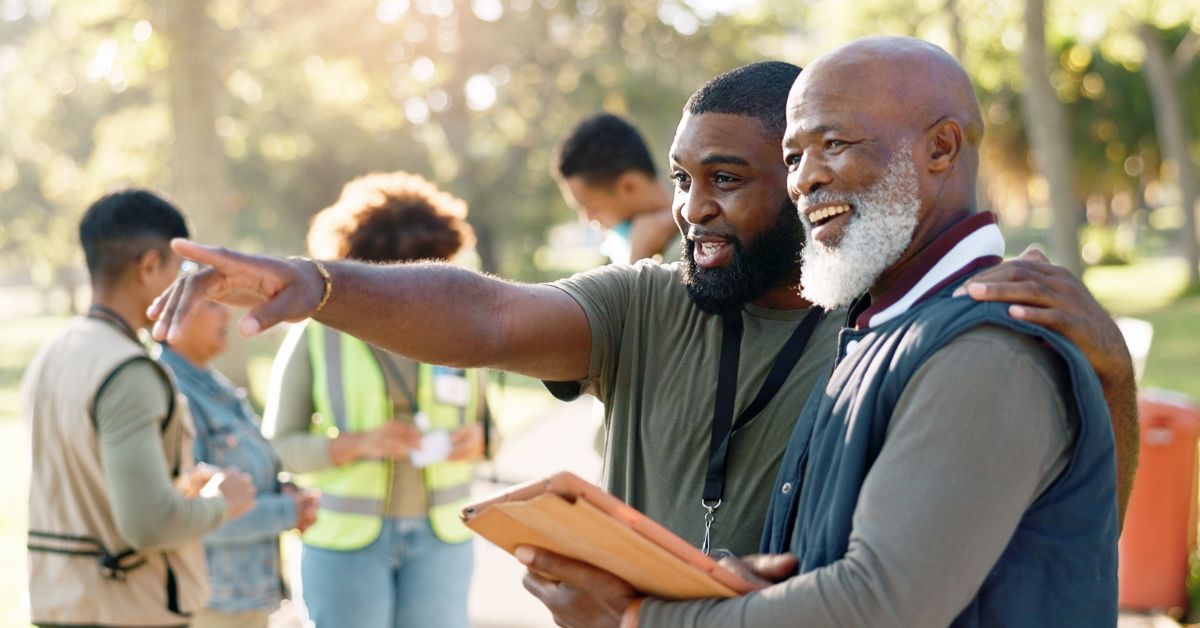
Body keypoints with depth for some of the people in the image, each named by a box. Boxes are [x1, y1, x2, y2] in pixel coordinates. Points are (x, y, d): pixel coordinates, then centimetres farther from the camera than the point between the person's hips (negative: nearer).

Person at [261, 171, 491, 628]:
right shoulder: (316, 335, -5)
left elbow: (483, 418, 12)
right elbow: (280, 443, -5)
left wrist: (476, 439, -11)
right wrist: (357, 443, -21)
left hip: (439, 536, 2)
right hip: (346, 537, -2)